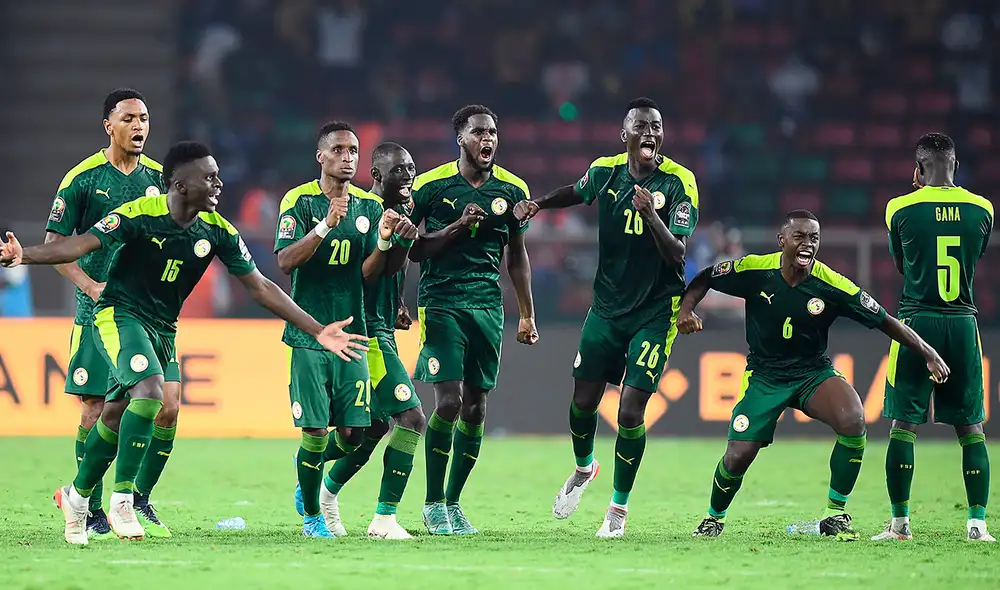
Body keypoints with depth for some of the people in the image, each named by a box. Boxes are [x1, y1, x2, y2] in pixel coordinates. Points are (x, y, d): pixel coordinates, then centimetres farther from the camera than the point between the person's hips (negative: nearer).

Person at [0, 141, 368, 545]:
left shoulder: (217, 231, -5)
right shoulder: (139, 215, -20)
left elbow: (260, 288, 1)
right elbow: (81, 245, -28)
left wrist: (318, 331, -2)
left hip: (162, 329, 6)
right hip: (118, 315, -6)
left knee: (116, 418, 9)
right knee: (150, 393, -27)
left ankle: (76, 496, 31)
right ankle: (122, 500, -20)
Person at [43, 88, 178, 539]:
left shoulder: (160, 177, 9)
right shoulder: (83, 178, -3)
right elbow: (54, 243, -2)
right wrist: (90, 285, -15)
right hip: (99, 314, -3)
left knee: (167, 407, -5)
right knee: (95, 412, -3)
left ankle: (139, 501, 13)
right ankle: (93, 513, 8)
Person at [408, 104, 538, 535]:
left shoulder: (512, 190, 8)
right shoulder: (430, 185, -3)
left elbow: (516, 256, 17)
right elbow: (411, 249, 0)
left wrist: (527, 315, 15)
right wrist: (457, 227, -14)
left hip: (488, 305, 4)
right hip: (440, 302, -4)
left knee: (475, 408, 2)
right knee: (448, 401, -13)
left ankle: (452, 502, 14)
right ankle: (433, 504, 0)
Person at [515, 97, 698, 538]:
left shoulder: (678, 182, -15)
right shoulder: (605, 171, -3)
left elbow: (677, 255, -20)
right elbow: (577, 193, 22)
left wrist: (651, 215, -35)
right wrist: (538, 204, 4)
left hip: (655, 311, -4)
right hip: (607, 306, 4)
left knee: (630, 412, -10)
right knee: (583, 401, 6)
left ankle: (619, 508, 8)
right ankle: (584, 468, 39)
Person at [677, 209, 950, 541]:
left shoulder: (832, 285, -16)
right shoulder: (755, 270, -14)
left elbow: (884, 321, -9)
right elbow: (704, 280, 1)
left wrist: (928, 353, -14)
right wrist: (686, 309, -17)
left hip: (814, 373, 0)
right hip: (764, 375, 0)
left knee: (853, 420, -29)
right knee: (737, 458, -8)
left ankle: (836, 515, -12)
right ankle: (714, 518, 26)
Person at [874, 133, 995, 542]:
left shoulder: (901, 209, -4)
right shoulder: (981, 209, 2)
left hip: (917, 320, -2)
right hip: (963, 323, 2)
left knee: (904, 423, 3)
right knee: (970, 427, 7)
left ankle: (899, 522, 1)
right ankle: (977, 523, 2)